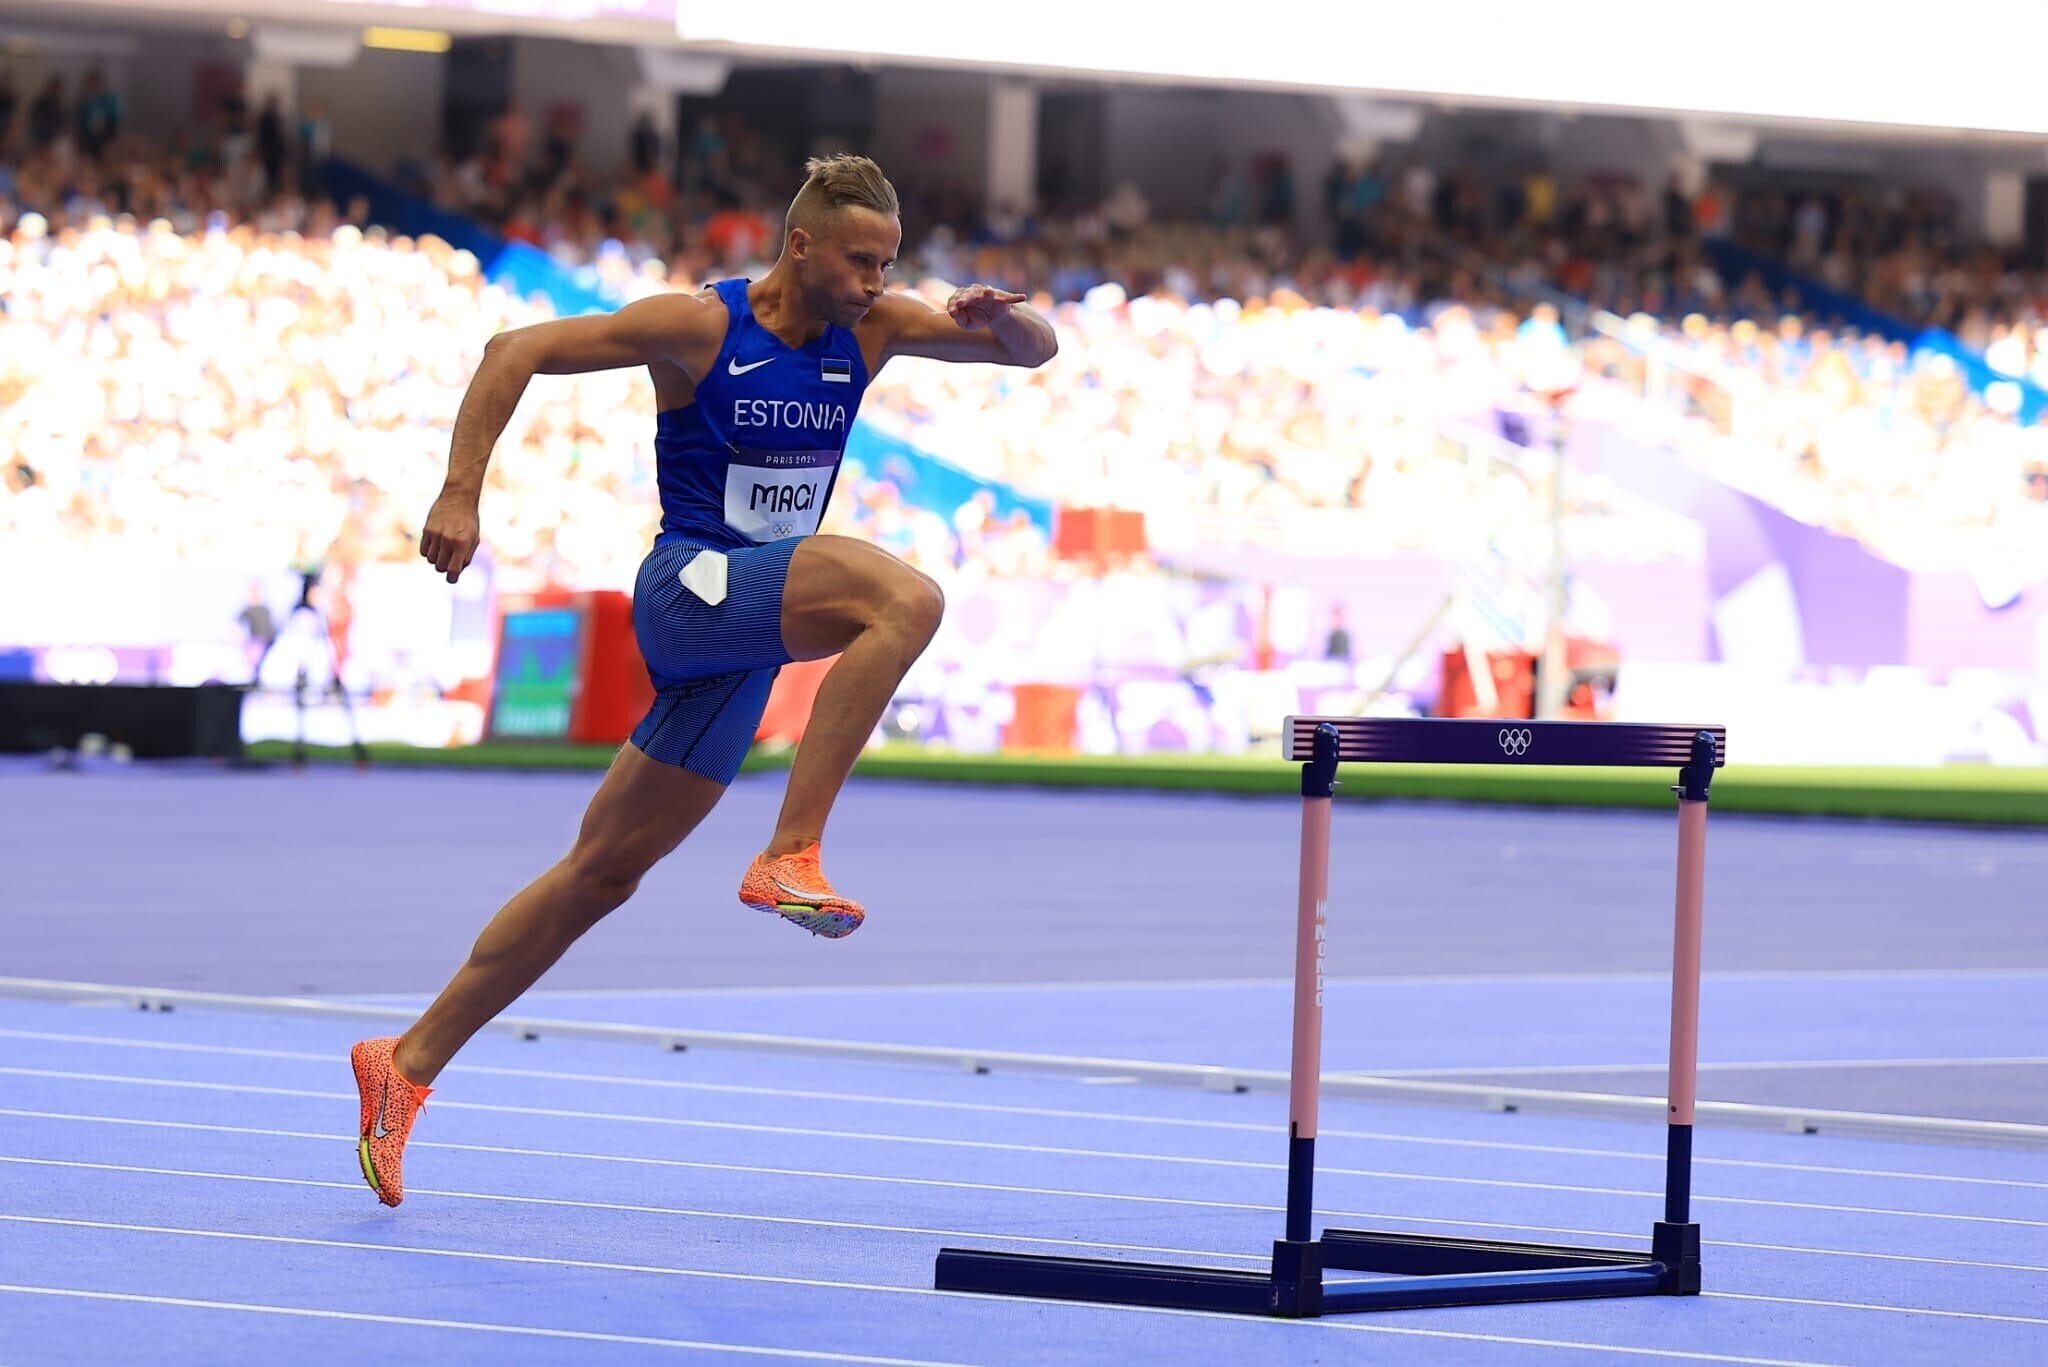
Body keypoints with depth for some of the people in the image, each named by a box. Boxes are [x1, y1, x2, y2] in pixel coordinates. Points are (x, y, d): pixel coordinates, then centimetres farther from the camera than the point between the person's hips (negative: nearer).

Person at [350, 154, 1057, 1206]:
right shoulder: (699, 327, -11)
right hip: (689, 585, -7)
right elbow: (516, 351, -8)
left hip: (748, 637, 7)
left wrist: (1004, 318, -18)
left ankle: (409, 1062, 16)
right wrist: (460, 496, -18)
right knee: (905, 597, -30)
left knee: (603, 873, 8)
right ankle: (789, 857, -32)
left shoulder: (872, 327, 4)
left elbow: (1036, 350, 7)